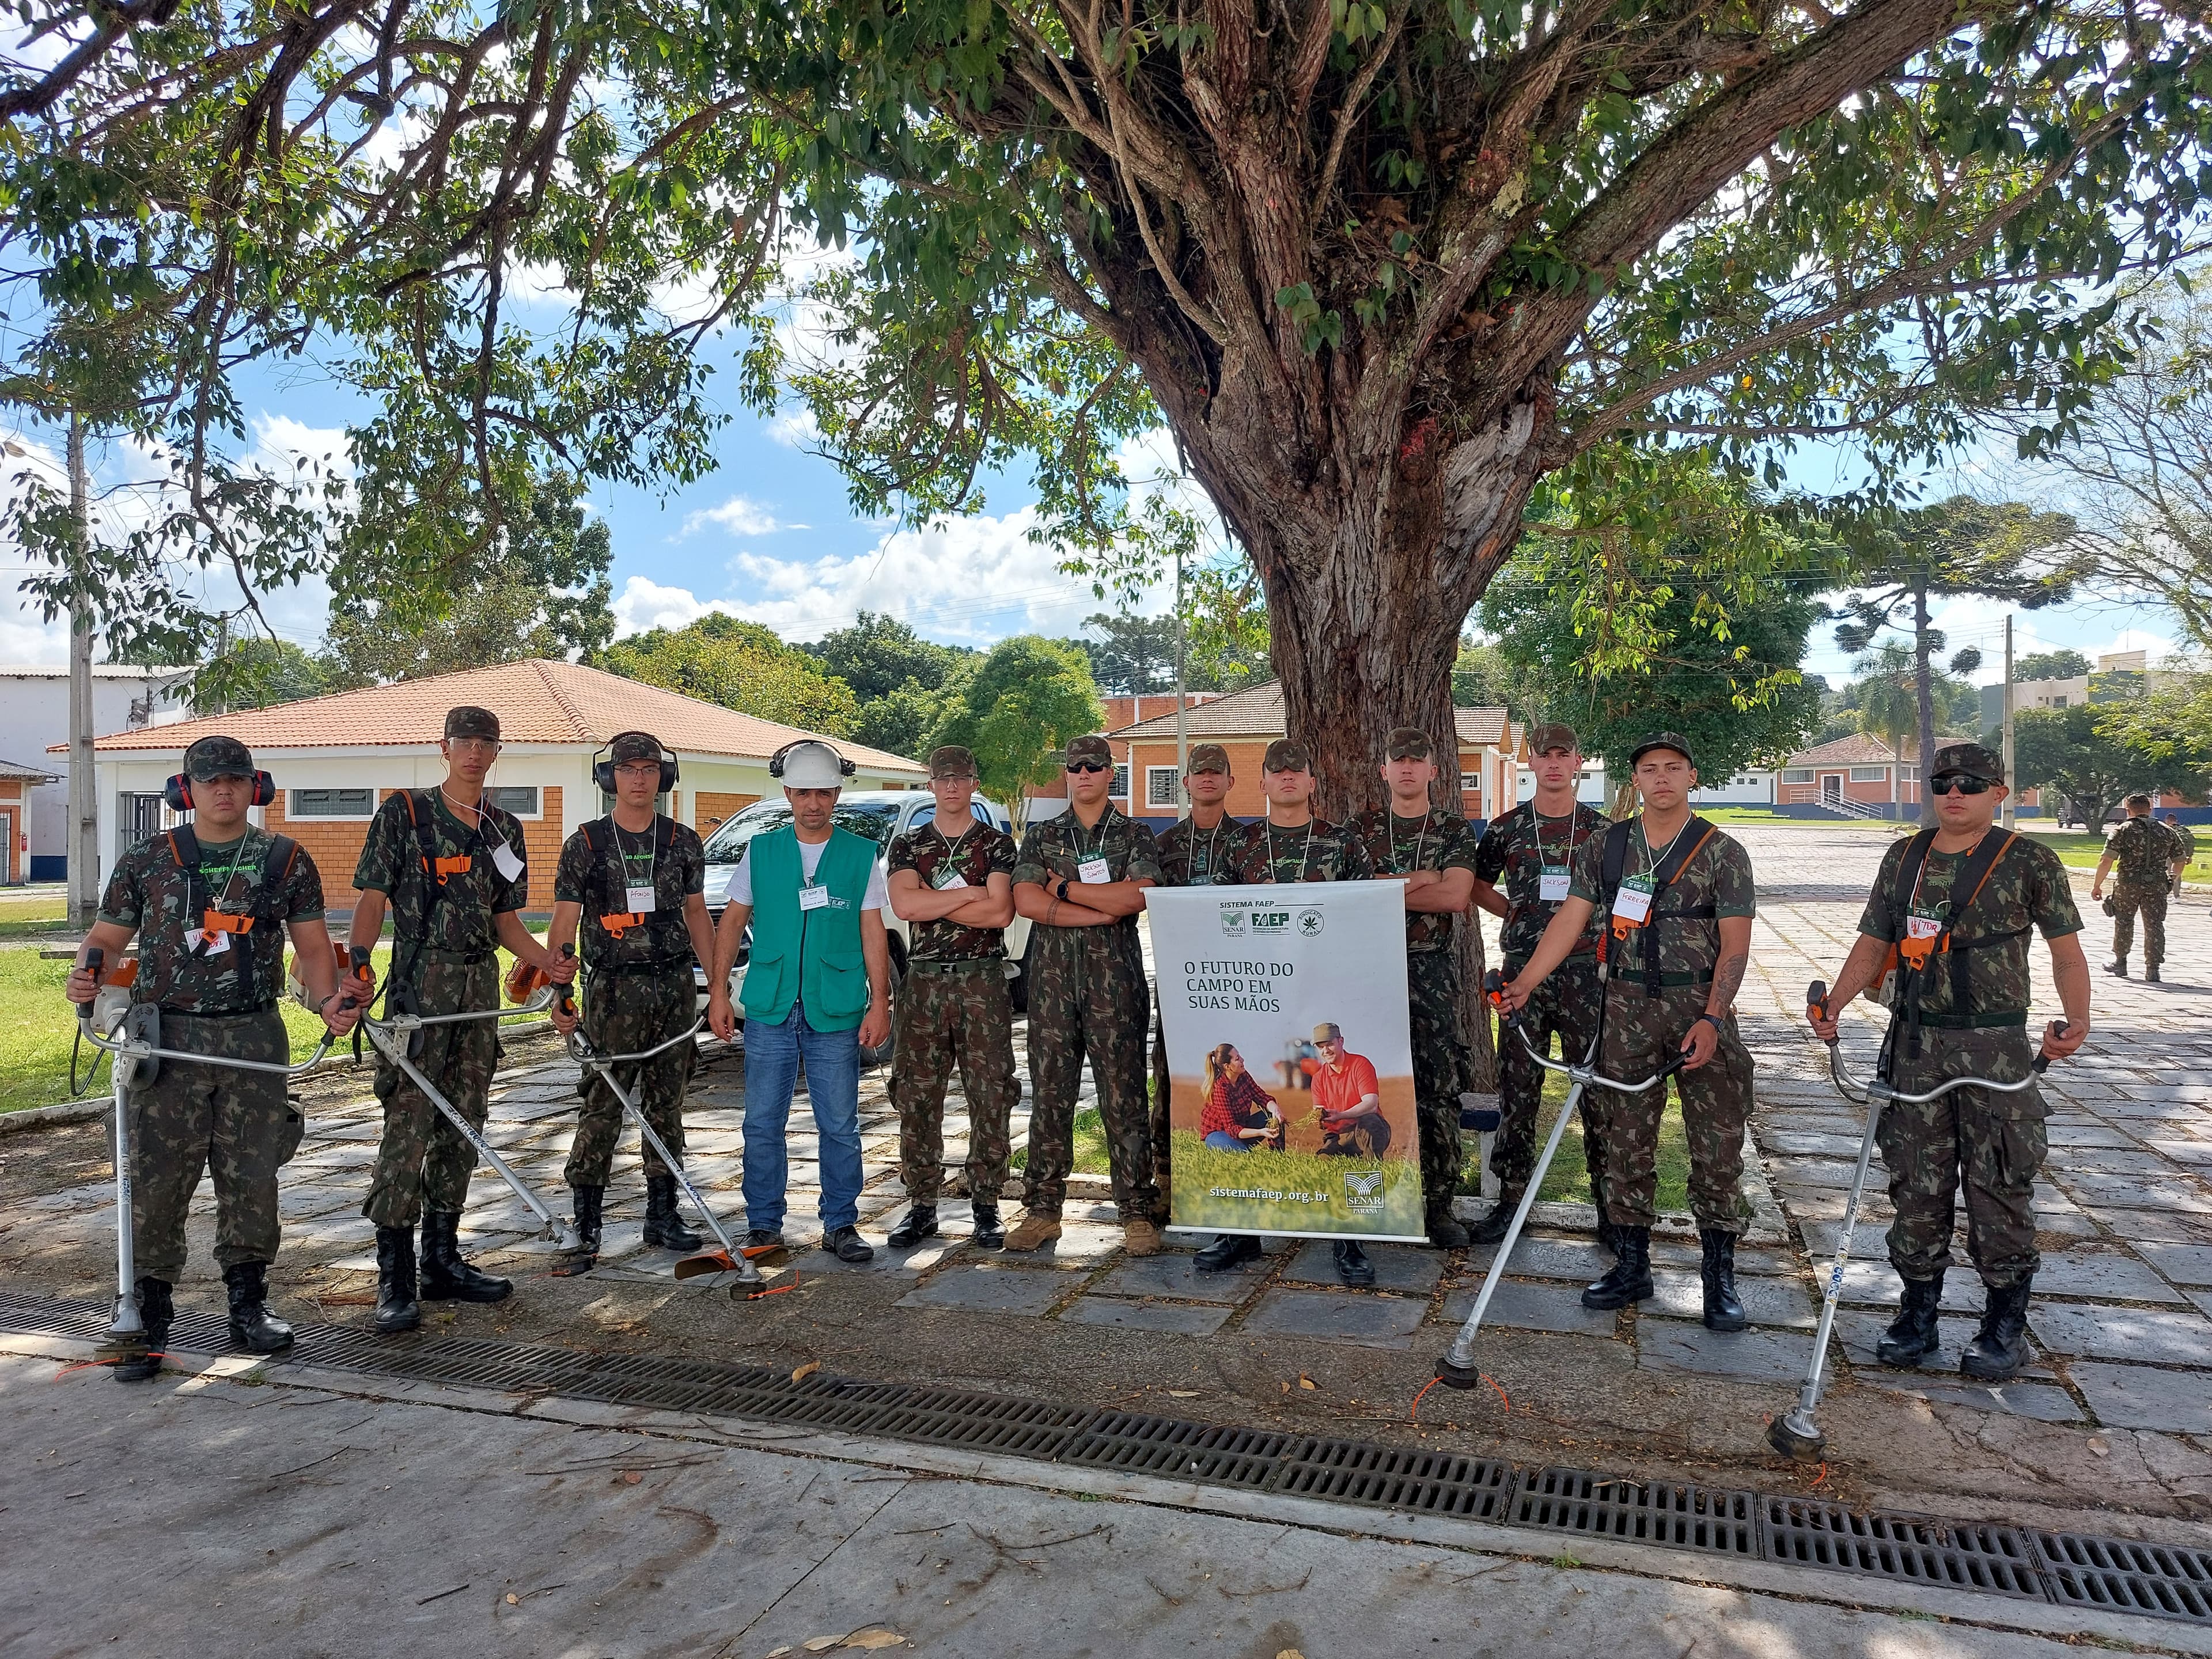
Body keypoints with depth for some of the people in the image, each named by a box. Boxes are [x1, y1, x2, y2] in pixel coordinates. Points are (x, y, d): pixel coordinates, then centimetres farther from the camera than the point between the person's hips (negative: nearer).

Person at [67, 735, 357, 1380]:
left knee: (251, 1175, 6)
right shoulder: (146, 861, 7)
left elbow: (313, 946, 8)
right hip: (168, 1037, -1)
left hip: (256, 1037, 1)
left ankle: (248, 1305, 19)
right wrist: (87, 973, -11)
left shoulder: (287, 860, 7)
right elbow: (106, 938, 11)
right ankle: (147, 1319, 9)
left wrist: (328, 1000, -10)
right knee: (156, 1179, -2)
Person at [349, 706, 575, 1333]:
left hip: (480, 989, 6)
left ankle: (442, 1262, 21)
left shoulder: (504, 829, 15)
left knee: (462, 1127, 10)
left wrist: (546, 961, 0)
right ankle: (395, 1279, -2)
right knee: (408, 1127, -8)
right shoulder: (404, 812, 0)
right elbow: (372, 901, -5)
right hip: (418, 983, -6)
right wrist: (353, 968, -21)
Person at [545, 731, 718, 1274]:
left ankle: (662, 1216, 20)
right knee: (602, 1110, -4)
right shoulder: (585, 844, 0)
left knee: (666, 1107, 10)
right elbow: (563, 924, -1)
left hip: (675, 986, 3)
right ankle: (584, 1229, 2)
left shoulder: (684, 841, 7)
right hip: (613, 990, -3)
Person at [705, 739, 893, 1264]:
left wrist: (880, 1003, -1)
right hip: (769, 1009, 1)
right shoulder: (761, 850, 8)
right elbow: (732, 923, 11)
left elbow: (873, 933, 5)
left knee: (840, 1126, 4)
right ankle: (763, 1226, 17)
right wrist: (718, 993, 5)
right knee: (762, 1124, 5)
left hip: (836, 1013, -1)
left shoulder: (862, 855, 6)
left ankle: (841, 1225, 16)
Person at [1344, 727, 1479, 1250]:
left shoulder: (1455, 830, 6)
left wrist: (1384, 887, -10)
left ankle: (1439, 1202, 8)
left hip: (1432, 970, 0)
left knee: (1439, 1089, 0)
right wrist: (1420, 880, -9)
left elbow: (1456, 896, -10)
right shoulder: (1360, 828, 8)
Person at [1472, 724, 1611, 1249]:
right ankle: (1511, 1199, 15)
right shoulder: (1506, 828, 6)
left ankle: (1609, 1202, 12)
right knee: (1517, 1089, 5)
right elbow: (1478, 888, 16)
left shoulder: (1603, 830, 5)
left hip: (1585, 970, -1)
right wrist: (1521, 914, 6)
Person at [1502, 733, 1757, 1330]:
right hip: (1628, 1007, 3)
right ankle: (1632, 1264, 19)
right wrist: (1524, 983, -8)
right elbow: (1570, 919, 3)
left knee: (1717, 1141, -1)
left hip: (1701, 1007, -2)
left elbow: (1735, 944, -6)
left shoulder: (1722, 853, -2)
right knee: (1625, 1137, 7)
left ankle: (1720, 1274, 12)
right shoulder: (1604, 848, 7)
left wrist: (1712, 1020, -18)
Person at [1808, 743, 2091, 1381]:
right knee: (1916, 1183, 8)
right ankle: (1917, 1316, 21)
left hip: (1995, 1047, -3)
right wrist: (1832, 1006, -4)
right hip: (1916, 1044, 4)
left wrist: (2077, 1020, -17)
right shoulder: (1904, 857, 10)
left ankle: (2005, 1326, 17)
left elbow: (2066, 950, 0)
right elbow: (1873, 944, 11)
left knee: (1999, 1185, 2)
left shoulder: (2029, 861, -1)